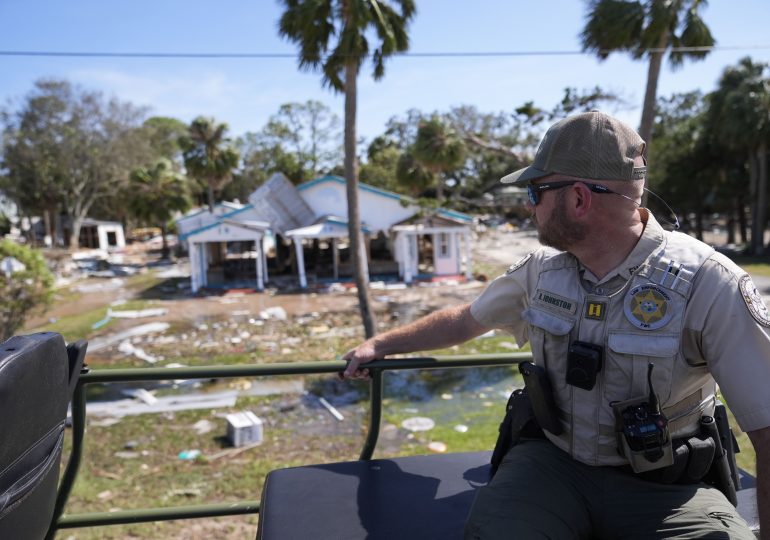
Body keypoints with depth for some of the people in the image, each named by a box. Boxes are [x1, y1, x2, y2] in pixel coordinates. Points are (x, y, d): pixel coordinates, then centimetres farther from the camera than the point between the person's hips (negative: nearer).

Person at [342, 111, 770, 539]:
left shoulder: (707, 285, -16)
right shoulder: (542, 269, 0)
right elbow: (465, 319, 13)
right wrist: (380, 345, 19)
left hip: (663, 487, -1)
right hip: (551, 461, 2)